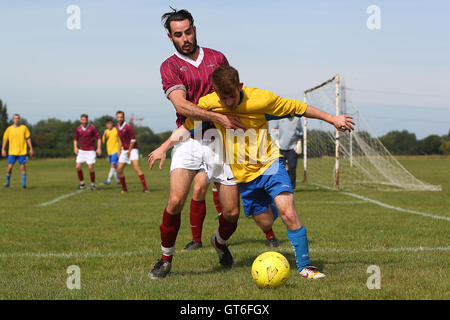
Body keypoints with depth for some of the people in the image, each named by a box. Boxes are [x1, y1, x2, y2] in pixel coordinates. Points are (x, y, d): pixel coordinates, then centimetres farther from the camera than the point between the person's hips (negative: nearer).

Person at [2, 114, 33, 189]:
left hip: (22, 152, 0)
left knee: (23, 166, -4)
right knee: (10, 167, -2)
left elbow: (28, 139, 7)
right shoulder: (9, 129, 4)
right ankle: (8, 182, 16)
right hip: (12, 152, 0)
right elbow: (5, 139, 10)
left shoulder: (24, 128, 4)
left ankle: (24, 184, 2)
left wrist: (31, 149, 3)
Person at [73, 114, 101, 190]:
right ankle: (82, 183, 12)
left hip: (91, 151, -4)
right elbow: (75, 138, 15)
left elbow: (98, 137, -6)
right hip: (81, 151, 4)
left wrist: (99, 148, -14)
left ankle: (93, 184, 6)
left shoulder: (92, 128, -9)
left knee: (90, 167, -11)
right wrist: (75, 147, 0)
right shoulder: (78, 129, 3)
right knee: (78, 167, -5)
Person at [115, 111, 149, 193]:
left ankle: (145, 188, -20)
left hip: (132, 149, -7)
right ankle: (124, 188, 18)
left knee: (136, 168, -19)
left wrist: (129, 151, -10)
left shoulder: (128, 126, -16)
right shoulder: (117, 127, 8)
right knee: (119, 170, 3)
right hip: (124, 150, 7)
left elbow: (133, 140, -14)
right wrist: (119, 151, 16)